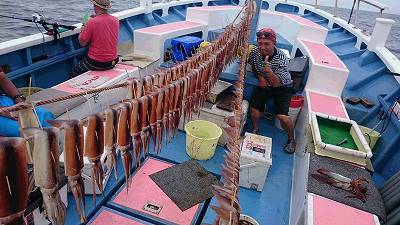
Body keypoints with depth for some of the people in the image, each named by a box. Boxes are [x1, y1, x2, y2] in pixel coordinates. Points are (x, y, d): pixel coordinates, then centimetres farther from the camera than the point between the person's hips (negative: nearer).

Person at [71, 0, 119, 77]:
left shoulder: (92, 22, -20)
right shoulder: (116, 20, -2)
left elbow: (82, 43, -10)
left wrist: (83, 29, 8)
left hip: (97, 63, -7)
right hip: (113, 62, 7)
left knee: (74, 72, 18)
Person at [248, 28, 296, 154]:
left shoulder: (281, 58, -30)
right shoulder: (255, 52, -18)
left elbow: (276, 83, -32)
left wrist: (269, 71, -51)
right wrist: (260, 77, -13)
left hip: (282, 87, -4)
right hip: (264, 85, 4)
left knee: (282, 115, -17)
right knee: (253, 107, -12)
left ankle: (291, 139, 11)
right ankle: (255, 130, 19)